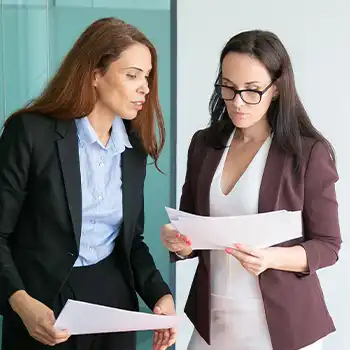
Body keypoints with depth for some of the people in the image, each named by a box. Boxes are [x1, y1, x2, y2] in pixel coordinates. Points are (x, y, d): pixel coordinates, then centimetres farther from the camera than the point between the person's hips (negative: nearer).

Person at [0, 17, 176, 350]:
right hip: (45, 309, -5)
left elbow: (131, 238, 11)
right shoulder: (31, 132, -13)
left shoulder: (134, 145, 5)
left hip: (115, 299, 5)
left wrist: (160, 294, -4)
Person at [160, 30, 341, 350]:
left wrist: (272, 258, -24)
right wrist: (179, 242, -11)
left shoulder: (310, 152, -10)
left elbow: (327, 245, -7)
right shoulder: (204, 144, 3)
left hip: (282, 322, -3)